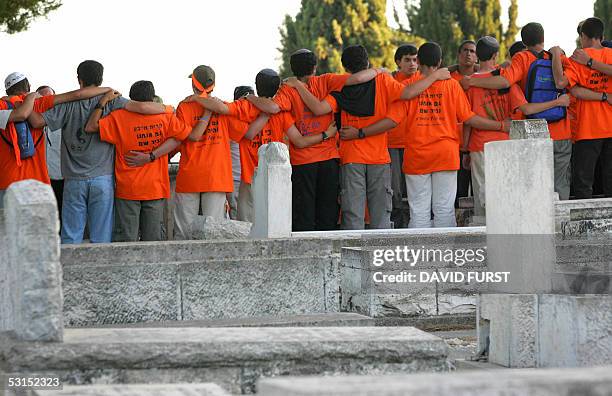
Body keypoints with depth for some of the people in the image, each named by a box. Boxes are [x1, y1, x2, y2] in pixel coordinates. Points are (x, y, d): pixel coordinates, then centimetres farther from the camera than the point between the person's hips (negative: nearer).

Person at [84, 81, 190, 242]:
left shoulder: (119, 117, -7)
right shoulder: (165, 117, -3)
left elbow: (91, 127, -13)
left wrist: (103, 102, -6)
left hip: (127, 191, -1)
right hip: (156, 189, 1)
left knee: (125, 240, 0)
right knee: (152, 240, 5)